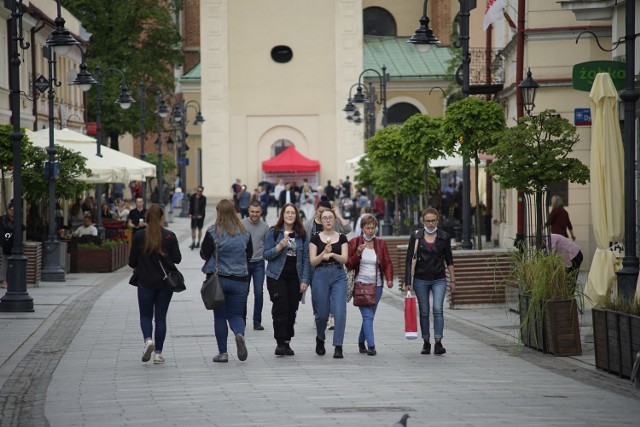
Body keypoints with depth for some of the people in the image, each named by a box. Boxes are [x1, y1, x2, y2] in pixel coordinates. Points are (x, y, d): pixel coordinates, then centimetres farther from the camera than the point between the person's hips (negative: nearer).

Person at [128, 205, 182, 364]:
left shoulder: (138, 236, -6)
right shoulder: (169, 236, -6)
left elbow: (132, 262, -4)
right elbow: (177, 259, -4)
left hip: (145, 282, -1)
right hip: (166, 281, 1)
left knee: (145, 315, 13)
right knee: (161, 317, 9)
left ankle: (148, 339, -16)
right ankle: (158, 353, 6)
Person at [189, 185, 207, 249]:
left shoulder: (203, 198, -7)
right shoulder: (192, 197, -2)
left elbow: (203, 207, -11)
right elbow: (190, 206, -1)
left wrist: (201, 215, -21)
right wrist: (190, 214, -12)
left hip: (200, 216, -1)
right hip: (193, 215, 1)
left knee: (200, 229, 7)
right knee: (193, 229, -2)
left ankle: (198, 242, 17)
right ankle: (193, 242, 1)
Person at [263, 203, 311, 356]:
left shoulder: (302, 235, 6)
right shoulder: (274, 232, 0)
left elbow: (306, 259, 6)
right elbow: (266, 254, -1)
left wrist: (305, 280, -2)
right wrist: (279, 247, -19)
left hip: (295, 278, 3)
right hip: (277, 276, -3)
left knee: (292, 310, 4)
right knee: (280, 309, -10)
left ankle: (287, 342, 14)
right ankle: (280, 343, -8)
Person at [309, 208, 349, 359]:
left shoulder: (342, 238, 8)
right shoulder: (315, 238, 5)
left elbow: (344, 259, -3)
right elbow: (312, 261, -1)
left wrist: (332, 254, -21)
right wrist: (324, 253, -19)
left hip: (339, 276, 0)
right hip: (321, 275, 0)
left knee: (340, 311, -13)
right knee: (322, 313, 5)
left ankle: (338, 346, -11)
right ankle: (320, 339, 33)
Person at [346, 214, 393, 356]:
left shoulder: (381, 244, 9)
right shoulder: (354, 243, 1)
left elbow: (387, 263, 8)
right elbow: (349, 264, 1)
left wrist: (389, 279, -8)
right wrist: (358, 253, -17)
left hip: (376, 285, 3)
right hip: (361, 284, -3)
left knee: (369, 316, 9)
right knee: (367, 316, -15)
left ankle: (361, 342, 27)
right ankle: (371, 346, -20)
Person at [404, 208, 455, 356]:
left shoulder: (444, 237, 3)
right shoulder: (416, 236, 0)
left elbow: (449, 260, 9)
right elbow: (409, 259, -1)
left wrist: (452, 280, 8)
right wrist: (408, 281, -6)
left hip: (439, 279, 0)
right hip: (421, 279, 0)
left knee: (438, 309, -14)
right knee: (424, 312, 6)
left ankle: (438, 343, -16)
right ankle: (426, 343, 16)